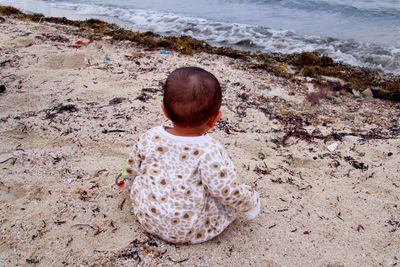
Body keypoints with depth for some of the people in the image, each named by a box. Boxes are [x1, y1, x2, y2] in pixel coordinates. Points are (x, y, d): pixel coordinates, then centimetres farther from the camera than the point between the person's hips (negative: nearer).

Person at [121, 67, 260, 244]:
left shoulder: (150, 138, -12)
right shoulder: (210, 152, -26)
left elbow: (132, 171, 5)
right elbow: (230, 194, -21)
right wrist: (251, 201, 0)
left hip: (146, 218, 4)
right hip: (192, 232, -3)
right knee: (235, 200, 12)